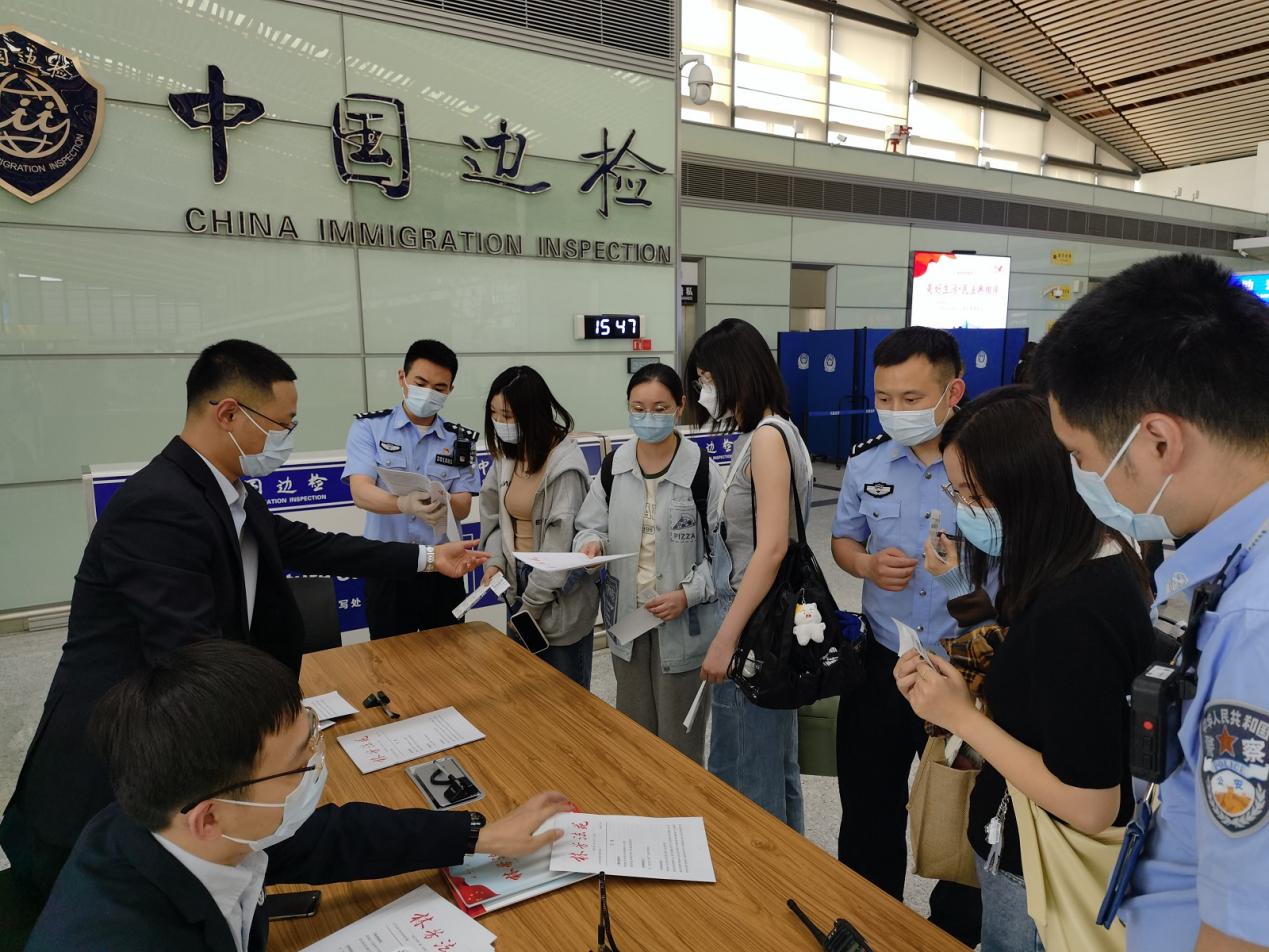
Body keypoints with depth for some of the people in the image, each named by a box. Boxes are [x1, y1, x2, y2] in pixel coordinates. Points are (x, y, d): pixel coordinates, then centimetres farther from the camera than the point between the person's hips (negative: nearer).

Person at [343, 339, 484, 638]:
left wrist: (440, 503, -27)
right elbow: (361, 492, -16)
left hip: (443, 569, 2)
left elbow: (462, 508, -4)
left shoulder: (460, 440, 3)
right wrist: (405, 504, -36)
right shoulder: (368, 427, -3)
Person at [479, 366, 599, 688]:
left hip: (559, 601, -7)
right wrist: (494, 560, -8)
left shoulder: (565, 464, -20)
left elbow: (562, 543, -20)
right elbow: (494, 515, 11)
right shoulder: (506, 454, 4)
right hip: (517, 585, 7)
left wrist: (531, 603, -14)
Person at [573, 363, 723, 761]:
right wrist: (591, 543, -14)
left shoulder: (703, 470, -12)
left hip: (684, 624, -4)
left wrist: (688, 594, -20)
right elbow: (590, 525, 9)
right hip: (627, 619, 4)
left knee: (679, 742, 11)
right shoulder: (613, 466, 1)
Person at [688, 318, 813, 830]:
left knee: (751, 774, 6)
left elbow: (772, 547, -22)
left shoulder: (768, 436, -15)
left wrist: (726, 638, -20)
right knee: (773, 766, 21)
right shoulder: (754, 436, 11)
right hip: (751, 620, 9)